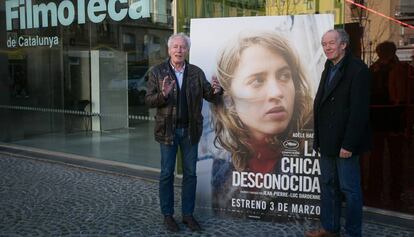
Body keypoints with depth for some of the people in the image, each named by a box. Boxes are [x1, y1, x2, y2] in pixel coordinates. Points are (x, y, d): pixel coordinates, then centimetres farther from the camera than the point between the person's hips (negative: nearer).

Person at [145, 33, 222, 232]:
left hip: (190, 130, 3)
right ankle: (167, 215, 19)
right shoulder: (157, 72, -2)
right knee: (167, 173, 6)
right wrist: (163, 94, -26)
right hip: (167, 130, -2)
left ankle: (188, 214, 21)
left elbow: (209, 96, 5)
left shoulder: (196, 72, 4)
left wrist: (215, 91, -18)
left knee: (190, 173, 9)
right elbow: (149, 100, -6)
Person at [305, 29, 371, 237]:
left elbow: (359, 110, -18)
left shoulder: (357, 70, -12)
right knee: (328, 186, 14)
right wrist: (318, 138, 11)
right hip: (327, 142, 8)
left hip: (344, 143, -8)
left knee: (349, 189, 1)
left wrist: (349, 144, -20)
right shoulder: (329, 69, 15)